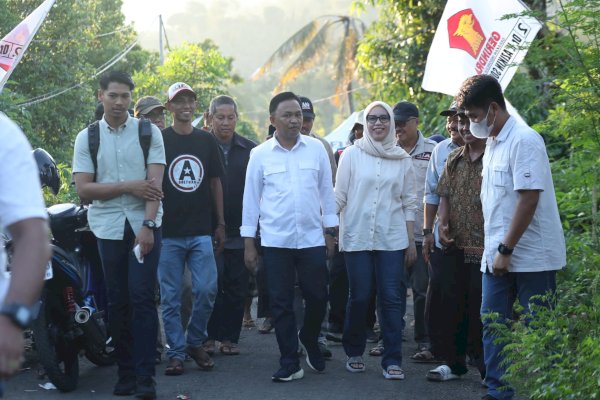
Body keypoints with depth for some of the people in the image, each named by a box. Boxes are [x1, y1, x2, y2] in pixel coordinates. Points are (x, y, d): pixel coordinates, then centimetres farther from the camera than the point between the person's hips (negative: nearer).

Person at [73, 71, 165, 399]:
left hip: (144, 225, -2)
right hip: (108, 227, 2)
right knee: (118, 301, 7)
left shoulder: (149, 132, 2)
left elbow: (155, 183, -5)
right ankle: (125, 372, 14)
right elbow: (83, 189, -1)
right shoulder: (87, 138, 6)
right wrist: (129, 187, -10)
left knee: (142, 298, -8)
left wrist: (147, 225, -16)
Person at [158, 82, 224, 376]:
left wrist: (220, 224, 11)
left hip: (201, 231, 2)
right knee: (170, 298, 0)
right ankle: (176, 352, 8)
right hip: (168, 232, -2)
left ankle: (195, 342, 13)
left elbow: (215, 182, 15)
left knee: (207, 290, -6)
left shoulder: (207, 141, 11)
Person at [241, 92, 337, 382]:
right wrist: (248, 243, 3)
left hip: (312, 238, 1)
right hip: (275, 241, -1)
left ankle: (309, 340, 32)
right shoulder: (260, 154, 1)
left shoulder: (316, 149, 3)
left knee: (318, 297, 3)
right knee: (281, 304, 2)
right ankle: (290, 364, 11)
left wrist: (330, 232, 7)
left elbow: (326, 192, 9)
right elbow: (251, 198, 4)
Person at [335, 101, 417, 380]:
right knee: (359, 297, 2)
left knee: (392, 298, -2)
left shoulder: (402, 159, 7)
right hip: (357, 237, -1)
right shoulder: (352, 154, 3)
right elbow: (339, 196, 4)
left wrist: (411, 241, 6)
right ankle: (354, 352, 20)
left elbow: (409, 202, 10)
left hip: (392, 239, 1)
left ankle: (392, 360, 2)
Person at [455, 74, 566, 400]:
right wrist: (493, 247, 12)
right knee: (493, 323, 8)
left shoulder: (524, 140, -14)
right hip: (499, 255, 8)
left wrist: (506, 250, -19)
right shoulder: (492, 143, 12)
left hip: (532, 257, -8)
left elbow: (529, 199, -20)